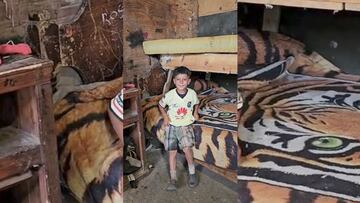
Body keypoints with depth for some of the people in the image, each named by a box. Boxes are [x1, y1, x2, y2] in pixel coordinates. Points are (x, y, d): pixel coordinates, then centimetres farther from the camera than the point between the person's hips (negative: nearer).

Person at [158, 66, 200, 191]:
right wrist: (165, 117, -5)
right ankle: (173, 180, 11)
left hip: (186, 125, -1)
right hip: (171, 125, 1)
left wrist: (195, 113, 0)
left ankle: (192, 173, 2)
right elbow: (161, 105, 5)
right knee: (172, 152, 1)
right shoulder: (170, 95, -14)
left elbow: (196, 103, 14)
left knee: (187, 148, -21)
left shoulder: (192, 93, -10)